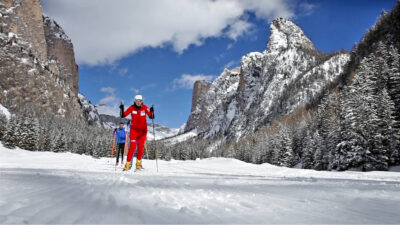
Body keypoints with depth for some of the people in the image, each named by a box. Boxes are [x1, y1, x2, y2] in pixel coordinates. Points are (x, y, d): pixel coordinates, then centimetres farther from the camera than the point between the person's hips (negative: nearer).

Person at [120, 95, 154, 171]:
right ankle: (127, 164, -4)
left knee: (140, 147, -1)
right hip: (134, 129, -1)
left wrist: (152, 111, -34)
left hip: (143, 130, 1)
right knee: (132, 147, -10)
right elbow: (123, 115, -7)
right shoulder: (132, 107, -5)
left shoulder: (145, 107, -6)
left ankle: (138, 164, 15)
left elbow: (151, 117, -15)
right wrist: (122, 109, -23)